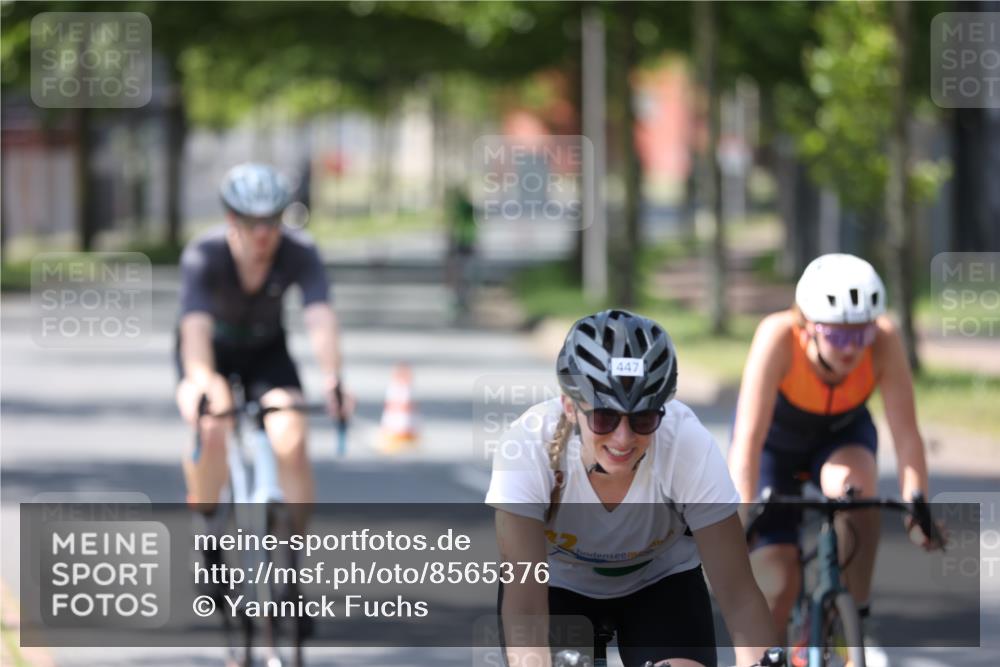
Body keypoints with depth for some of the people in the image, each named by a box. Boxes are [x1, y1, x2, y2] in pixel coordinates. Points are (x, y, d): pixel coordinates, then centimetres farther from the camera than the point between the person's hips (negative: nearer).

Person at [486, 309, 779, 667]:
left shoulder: (688, 445, -33)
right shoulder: (531, 444, -35)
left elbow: (739, 597, -33)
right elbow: (524, 601, -41)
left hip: (658, 580, 1)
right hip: (558, 581, 0)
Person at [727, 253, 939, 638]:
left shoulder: (884, 341, -32)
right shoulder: (778, 337, -37)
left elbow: (906, 433, -30)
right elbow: (749, 437, -40)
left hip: (841, 435, 1)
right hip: (776, 440, -1)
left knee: (852, 486, -35)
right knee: (778, 588, -14)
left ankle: (855, 610, -18)